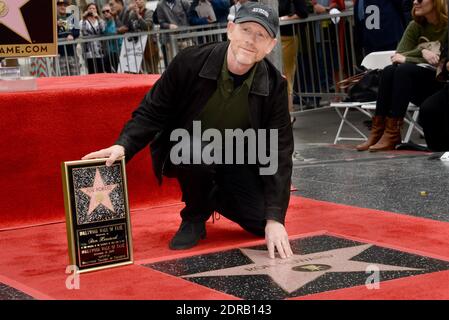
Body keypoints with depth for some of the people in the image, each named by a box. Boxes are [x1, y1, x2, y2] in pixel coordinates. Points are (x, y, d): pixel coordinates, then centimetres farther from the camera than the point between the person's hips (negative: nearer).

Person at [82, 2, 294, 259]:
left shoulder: (274, 85, -18)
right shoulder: (190, 62, -23)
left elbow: (279, 151, -17)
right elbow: (152, 112, -15)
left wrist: (275, 218, -25)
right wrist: (123, 145, -35)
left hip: (237, 159, 2)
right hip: (185, 151, -2)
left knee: (263, 223, -14)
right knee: (196, 155, -38)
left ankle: (218, 197, 19)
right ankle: (194, 218, -6)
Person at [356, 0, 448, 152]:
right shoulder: (415, 26, 9)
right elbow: (399, 55, -1)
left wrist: (407, 59, -15)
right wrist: (422, 52, -20)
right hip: (418, 89, 5)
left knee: (404, 70, -30)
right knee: (389, 70, -24)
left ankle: (392, 134, -34)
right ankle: (377, 132, -27)